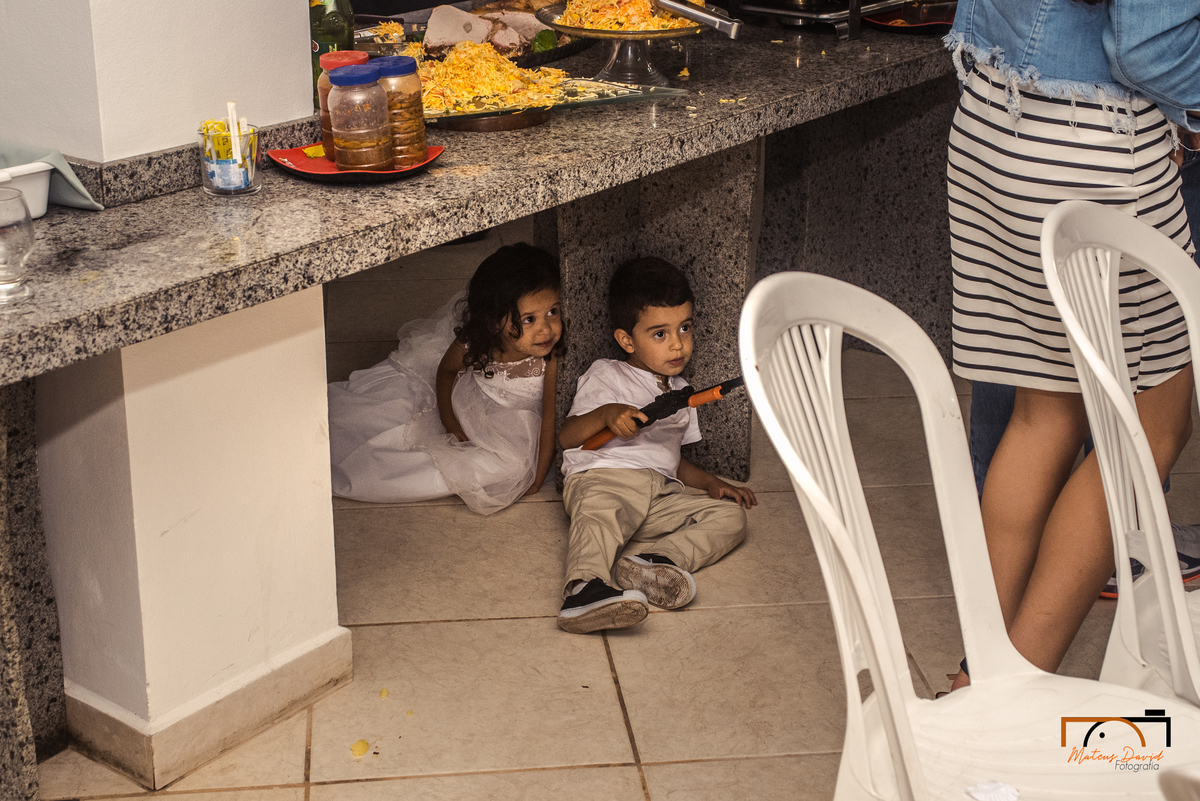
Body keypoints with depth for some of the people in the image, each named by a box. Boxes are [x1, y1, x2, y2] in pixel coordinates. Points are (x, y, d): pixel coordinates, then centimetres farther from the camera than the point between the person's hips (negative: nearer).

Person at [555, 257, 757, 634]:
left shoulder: (679, 392, 31)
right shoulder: (605, 376, 12)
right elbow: (566, 437, 0)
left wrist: (712, 483, 19)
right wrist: (606, 414, -19)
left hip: (661, 496, 6)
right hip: (603, 479, -6)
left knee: (730, 515, -15)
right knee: (599, 516, -38)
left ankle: (650, 561, -38)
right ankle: (584, 589, -65)